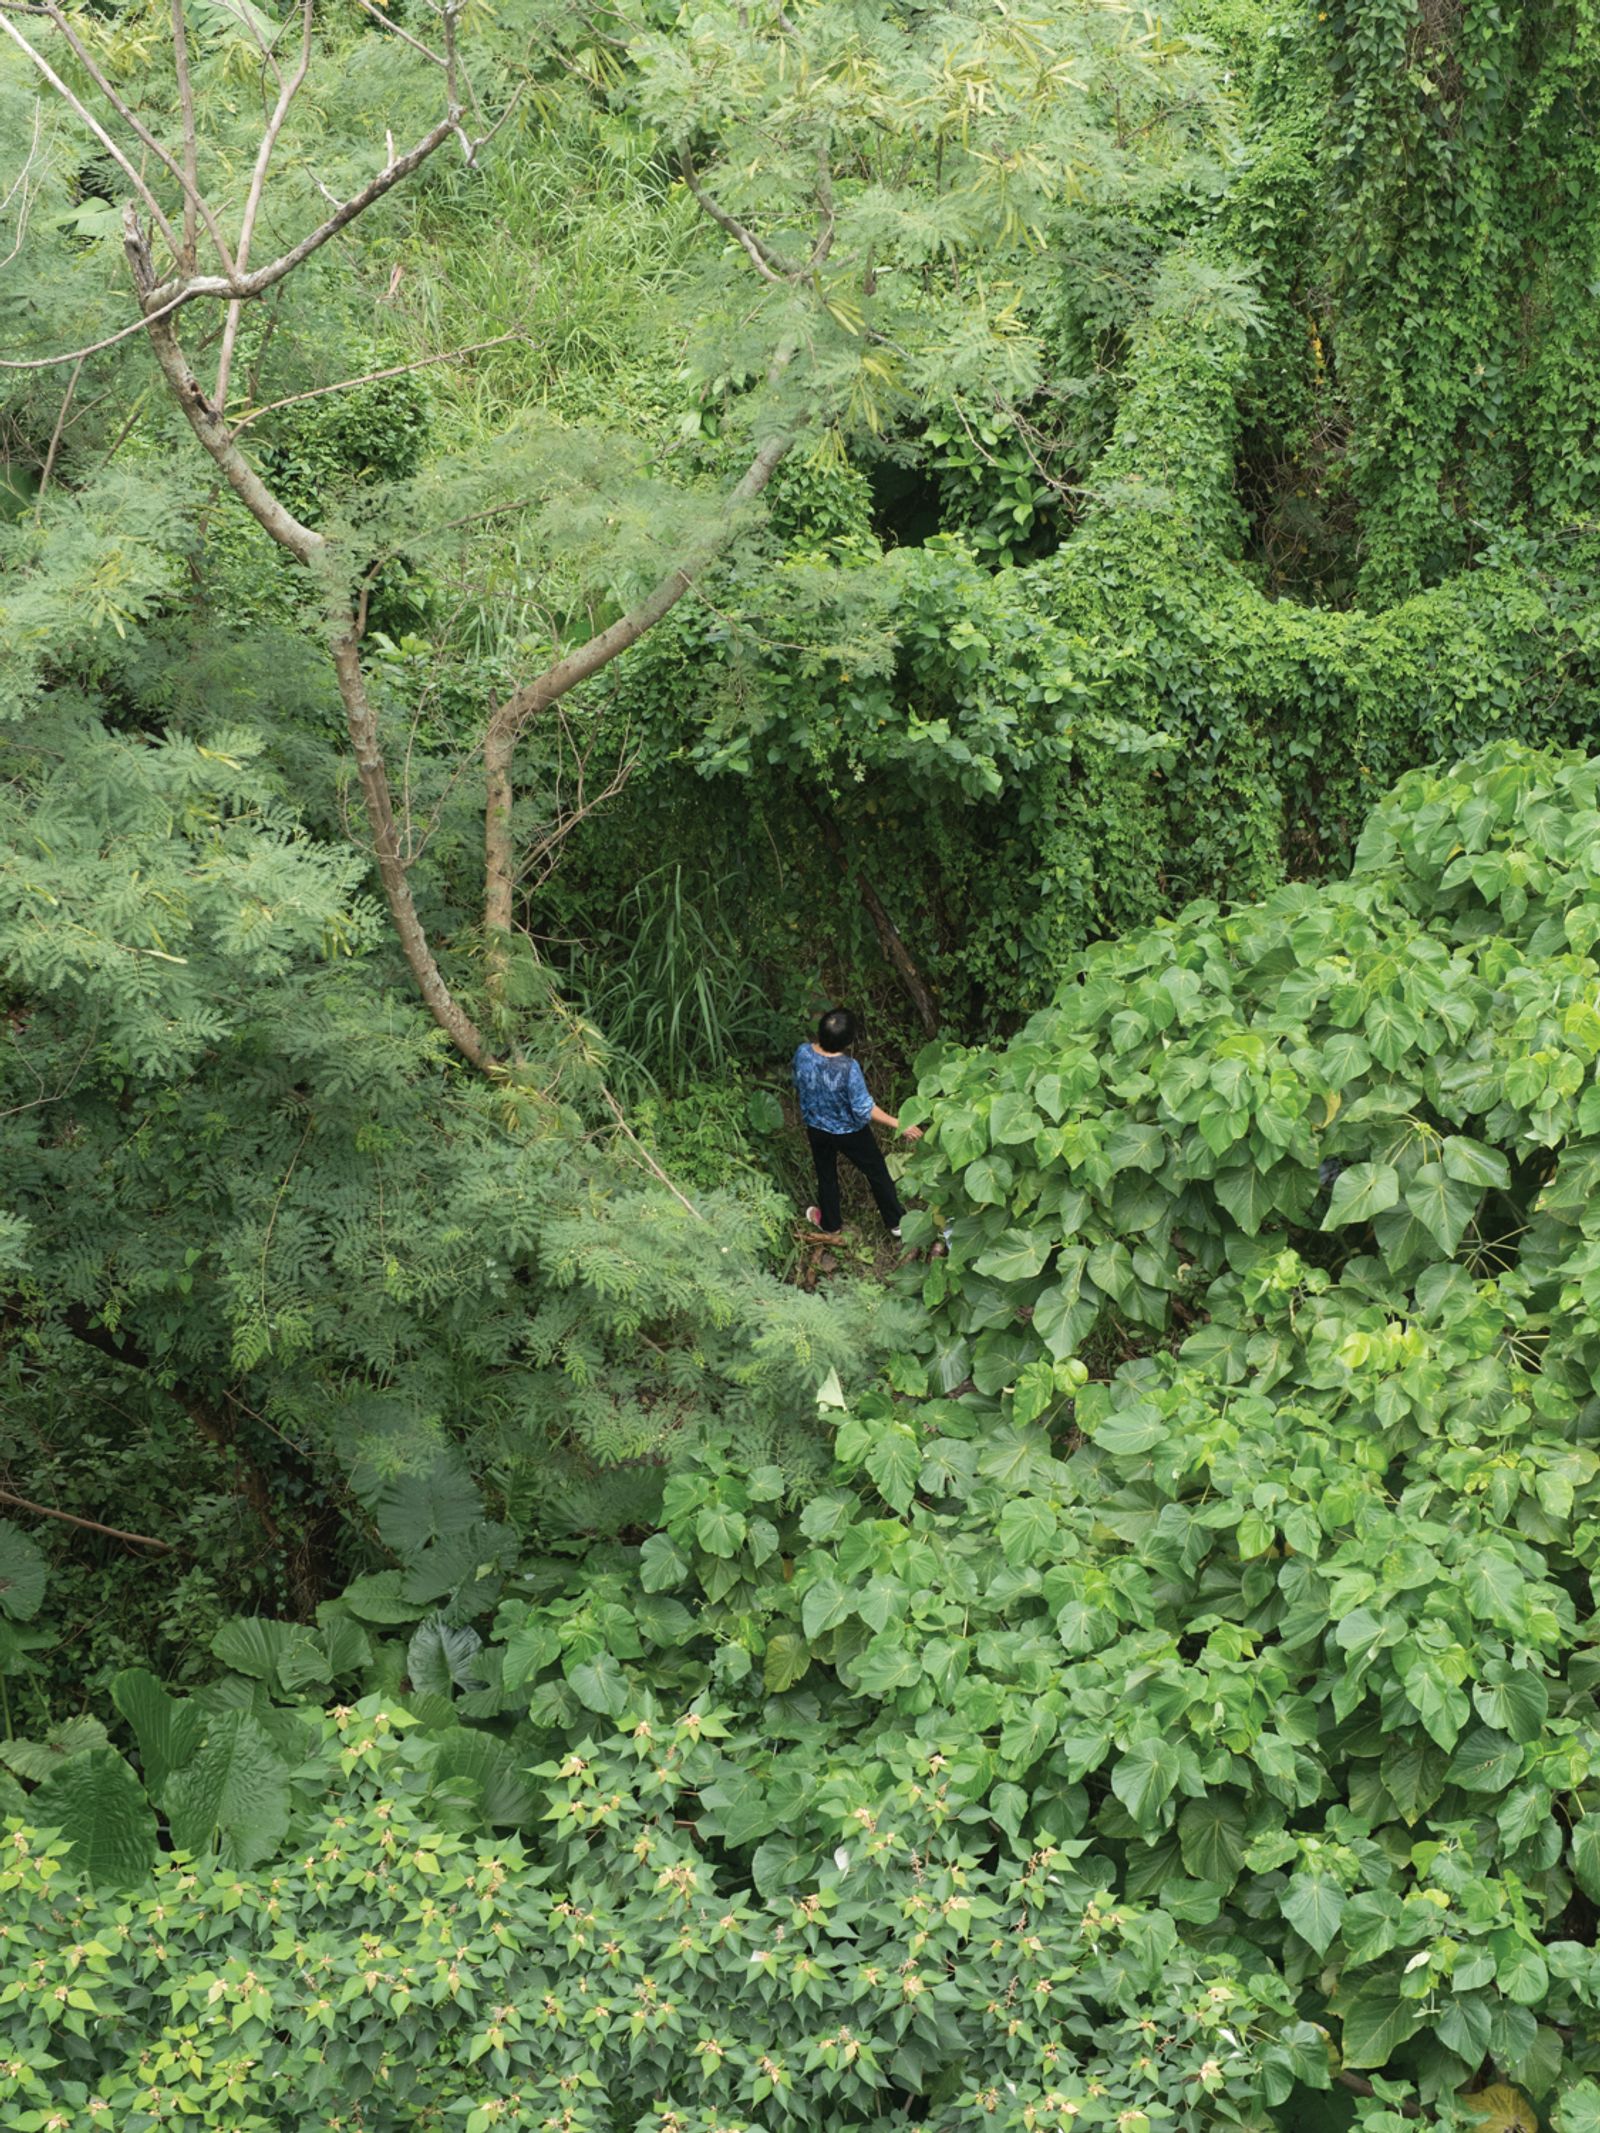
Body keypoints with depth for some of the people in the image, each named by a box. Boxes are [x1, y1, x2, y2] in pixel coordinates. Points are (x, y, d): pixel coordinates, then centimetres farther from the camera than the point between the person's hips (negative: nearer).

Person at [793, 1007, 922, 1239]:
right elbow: (864, 1110, -28)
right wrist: (899, 1124, -19)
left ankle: (829, 1224, 49)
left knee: (826, 1175, 29)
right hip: (849, 1132, -4)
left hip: (816, 1129, 4)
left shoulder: (803, 1054, -23)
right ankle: (895, 1222, 39)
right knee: (877, 1172, 22)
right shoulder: (848, 1068, -37)